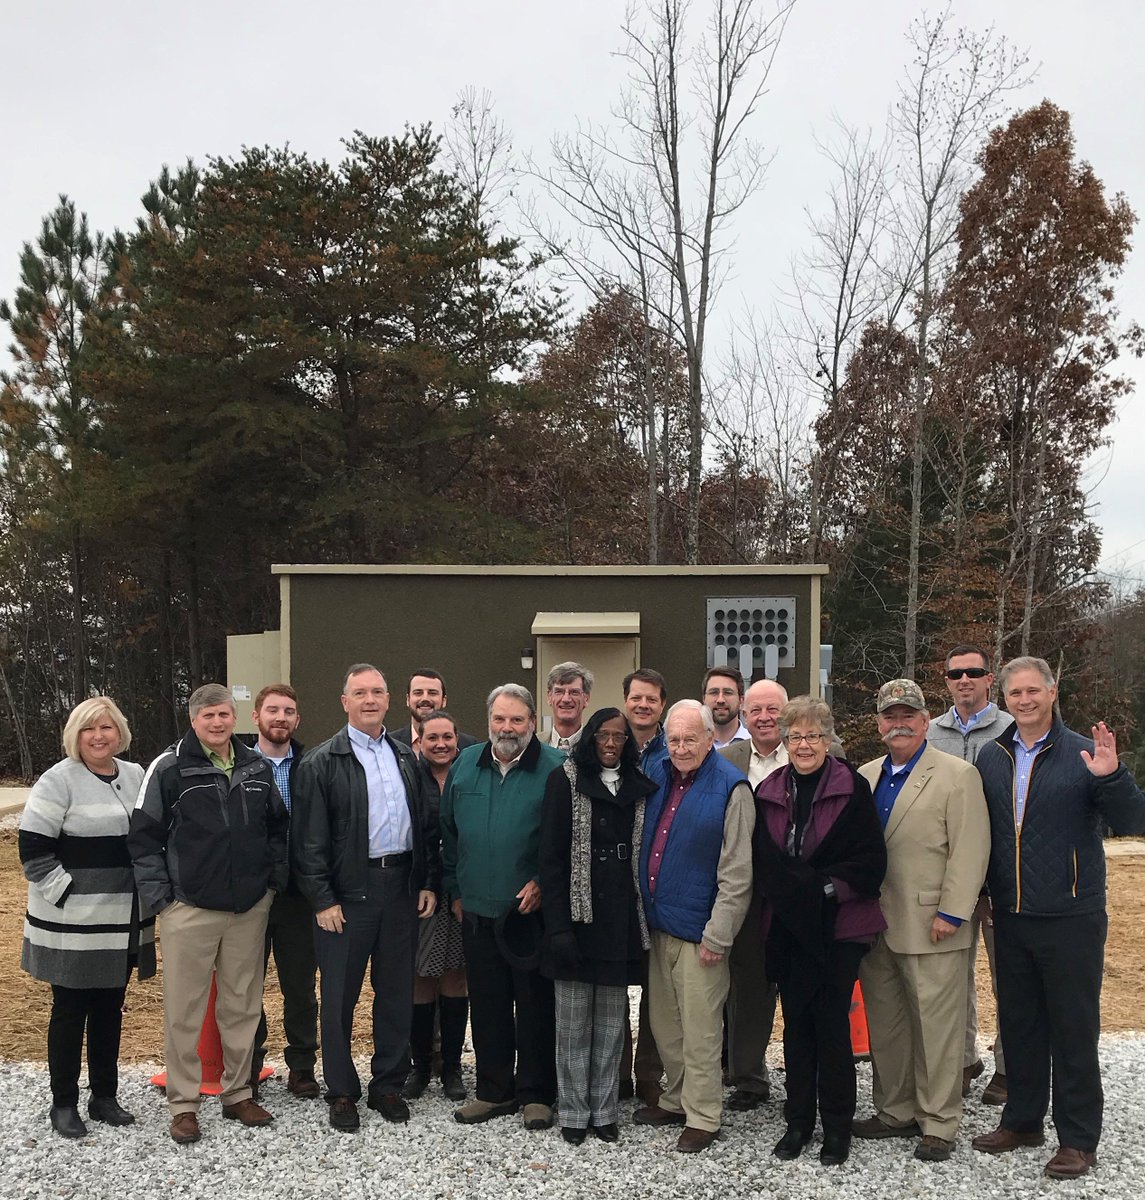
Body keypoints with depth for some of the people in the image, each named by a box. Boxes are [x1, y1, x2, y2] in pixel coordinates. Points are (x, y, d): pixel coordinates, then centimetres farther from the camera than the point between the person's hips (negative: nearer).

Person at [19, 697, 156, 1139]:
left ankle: (105, 1097, 26)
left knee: (109, 1008, 14)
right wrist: (66, 893, -15)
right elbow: (34, 848, -13)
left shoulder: (135, 776, 8)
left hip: (123, 922, 5)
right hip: (73, 923, -5)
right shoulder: (59, 781, -10)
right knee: (70, 1011, 5)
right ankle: (63, 1104, 18)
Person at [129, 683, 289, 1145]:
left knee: (242, 1005, 12)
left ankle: (238, 1093, 25)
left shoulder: (258, 767, 7)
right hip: (190, 910, -4)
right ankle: (183, 1104, 15)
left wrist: (275, 879, 8)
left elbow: (278, 827, 17)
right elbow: (143, 837, -4)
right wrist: (159, 896, -8)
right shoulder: (169, 768, -6)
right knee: (184, 1011, 2)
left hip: (250, 908, 4)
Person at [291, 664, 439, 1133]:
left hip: (402, 887, 5)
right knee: (340, 995, 4)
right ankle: (341, 1092, 17)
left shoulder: (406, 757, 12)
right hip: (347, 894, -4)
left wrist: (428, 882, 6)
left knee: (396, 990, 11)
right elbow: (309, 839, -8)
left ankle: (388, 1085, 25)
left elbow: (426, 824, 14)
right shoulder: (321, 763, -5)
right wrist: (323, 899, -12)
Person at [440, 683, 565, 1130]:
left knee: (535, 1005, 5)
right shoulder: (466, 764, 7)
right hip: (477, 909, 4)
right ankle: (495, 1090, 25)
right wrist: (454, 888, 12)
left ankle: (536, 1093, 19)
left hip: (532, 909, -4)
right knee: (487, 1004, 12)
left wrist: (543, 883, -11)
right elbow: (449, 832, 14)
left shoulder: (555, 768, -7)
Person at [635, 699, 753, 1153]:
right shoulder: (658, 776, 8)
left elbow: (736, 873, -13)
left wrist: (717, 936, -14)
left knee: (699, 1029, 2)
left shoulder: (731, 788, -12)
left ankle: (702, 1117, 15)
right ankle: (675, 1099, 33)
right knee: (663, 1022, 16)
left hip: (698, 929, -7)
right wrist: (643, 910, 12)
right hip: (658, 922, 7)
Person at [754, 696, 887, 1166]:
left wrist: (829, 886, -16)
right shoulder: (768, 792, 6)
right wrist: (799, 889, -7)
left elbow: (871, 860, -7)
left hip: (838, 925, -3)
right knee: (796, 1021, 10)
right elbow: (763, 862, 8)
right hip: (787, 925, 3)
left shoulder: (852, 788, -5)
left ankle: (837, 1127, 13)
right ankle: (798, 1121, 21)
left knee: (832, 1021, 0)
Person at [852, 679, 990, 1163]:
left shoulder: (958, 775, -4)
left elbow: (969, 851, -9)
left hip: (929, 927, -5)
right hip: (873, 924, 6)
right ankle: (895, 1111, 25)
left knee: (935, 1027, 1)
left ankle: (938, 1124, 13)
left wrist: (951, 913, -15)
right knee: (884, 1025, 12)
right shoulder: (865, 777, 13)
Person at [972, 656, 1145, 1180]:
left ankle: (1078, 1139, 16)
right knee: (1018, 1024, 15)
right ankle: (1022, 1119, 31)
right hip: (1011, 917, 4)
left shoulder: (1084, 754, -7)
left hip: (1071, 917, -4)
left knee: (1074, 1029, 4)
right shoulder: (991, 758, 6)